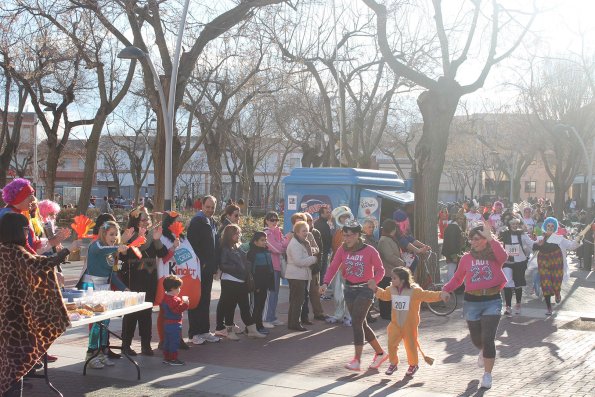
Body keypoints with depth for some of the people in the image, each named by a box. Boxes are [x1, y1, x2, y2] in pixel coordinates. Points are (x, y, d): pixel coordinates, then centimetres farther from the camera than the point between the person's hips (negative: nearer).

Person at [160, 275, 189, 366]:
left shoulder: (165, 297, 11)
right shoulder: (174, 299, -21)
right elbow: (178, 309, -30)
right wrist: (185, 303, -29)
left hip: (167, 323, 10)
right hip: (174, 324, -10)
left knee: (167, 341, 15)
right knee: (174, 342, -5)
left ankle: (166, 358, 22)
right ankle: (173, 359, -2)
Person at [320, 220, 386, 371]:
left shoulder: (369, 251, -11)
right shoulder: (342, 250, 1)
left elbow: (380, 269, -7)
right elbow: (333, 267, -5)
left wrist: (374, 280, -28)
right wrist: (326, 283, -21)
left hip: (365, 289, -6)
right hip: (349, 289, 6)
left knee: (356, 322, -14)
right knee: (361, 324, 12)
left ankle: (357, 360, -9)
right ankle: (380, 353, 29)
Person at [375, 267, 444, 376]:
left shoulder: (414, 291, -18)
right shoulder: (391, 290, 0)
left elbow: (428, 296, -19)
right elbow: (384, 295, 20)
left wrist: (440, 295, -32)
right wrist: (376, 289, 10)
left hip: (409, 325, -4)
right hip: (395, 324, 4)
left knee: (410, 345, 7)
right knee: (391, 343, -2)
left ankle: (413, 365, 29)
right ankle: (393, 363, 19)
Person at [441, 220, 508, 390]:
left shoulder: (494, 255, -3)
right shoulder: (466, 258, 2)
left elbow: (503, 257, -27)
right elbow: (457, 278, 8)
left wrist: (490, 238, -28)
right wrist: (446, 289, -7)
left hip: (492, 301, -2)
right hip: (472, 302, 3)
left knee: (488, 339, -11)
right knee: (476, 339, 16)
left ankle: (487, 375, 3)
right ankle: (483, 352, 53)